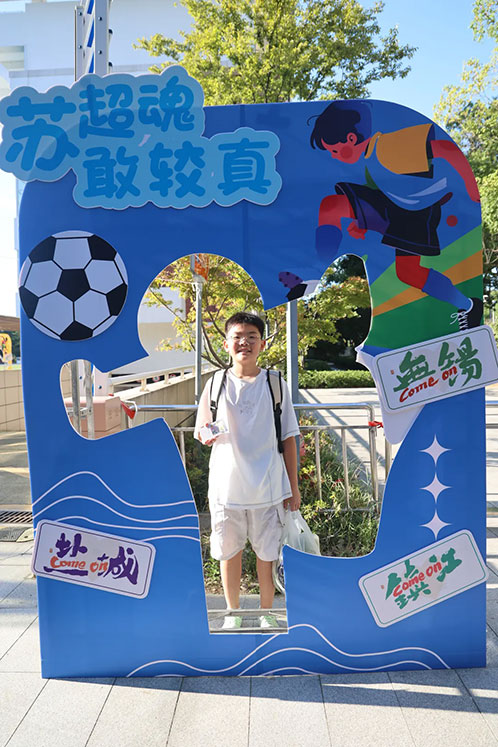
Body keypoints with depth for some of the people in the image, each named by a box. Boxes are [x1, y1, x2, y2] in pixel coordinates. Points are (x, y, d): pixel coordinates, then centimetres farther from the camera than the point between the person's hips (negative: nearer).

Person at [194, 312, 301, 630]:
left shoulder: (276, 385, -1)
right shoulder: (216, 384, 2)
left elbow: (288, 438, 3)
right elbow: (203, 433, 8)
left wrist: (294, 487, 3)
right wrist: (207, 435, -17)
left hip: (268, 487, -1)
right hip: (226, 485, 1)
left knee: (267, 553, 11)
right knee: (229, 551, 13)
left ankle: (267, 612, 33)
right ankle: (233, 613, 35)